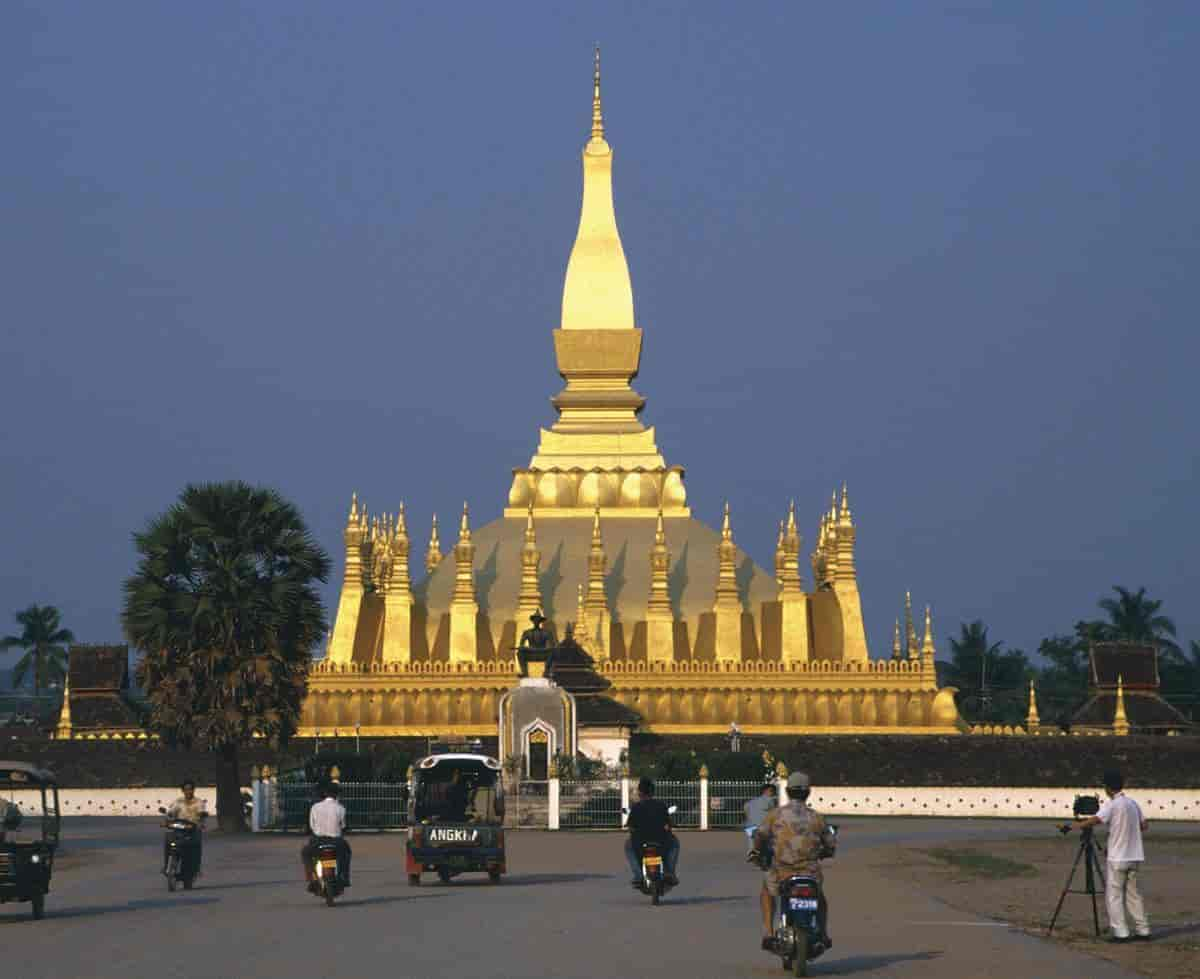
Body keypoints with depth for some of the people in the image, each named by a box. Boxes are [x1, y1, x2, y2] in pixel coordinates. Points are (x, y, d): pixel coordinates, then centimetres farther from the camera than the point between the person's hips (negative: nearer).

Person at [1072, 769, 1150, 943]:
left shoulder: (1111, 804, -12)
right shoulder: (1133, 803, 9)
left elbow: (1095, 820, -23)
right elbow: (1143, 826, 14)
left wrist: (1075, 826, -13)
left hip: (1118, 858, -7)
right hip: (1135, 857, 7)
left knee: (1114, 895, -1)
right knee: (1133, 893, 14)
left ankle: (1121, 933, -6)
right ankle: (1143, 930, 11)